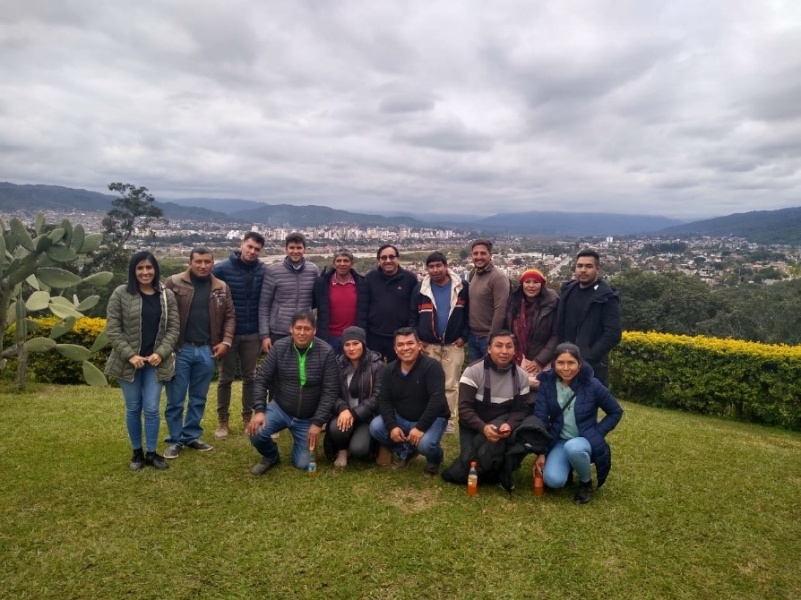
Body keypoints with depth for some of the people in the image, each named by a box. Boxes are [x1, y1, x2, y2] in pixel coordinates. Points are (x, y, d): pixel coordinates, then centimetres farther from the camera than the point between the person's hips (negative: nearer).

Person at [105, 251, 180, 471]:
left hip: (156, 362, 1)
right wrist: (130, 355, -14)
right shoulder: (121, 294, -4)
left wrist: (161, 353, -10)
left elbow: (173, 328, 2)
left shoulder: (167, 296, 2)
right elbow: (112, 329, -6)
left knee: (152, 409, 2)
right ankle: (137, 452, 26)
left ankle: (152, 453, 17)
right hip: (129, 362, -1)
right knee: (133, 409, 10)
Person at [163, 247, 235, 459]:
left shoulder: (222, 288, 6)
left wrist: (226, 341, -2)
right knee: (175, 399, 6)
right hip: (180, 349, -3)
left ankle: (192, 436, 28)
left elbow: (229, 316, 10)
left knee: (199, 398, 14)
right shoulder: (174, 283, -4)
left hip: (207, 351, 3)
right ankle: (175, 440, 20)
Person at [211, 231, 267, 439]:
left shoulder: (263, 271, -3)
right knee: (226, 378, 9)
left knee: (250, 377, 12)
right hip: (228, 332, -2)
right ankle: (222, 420, 22)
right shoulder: (221, 269, -10)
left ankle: (248, 417, 26)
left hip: (253, 333, 2)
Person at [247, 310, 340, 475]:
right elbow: (261, 380, -7)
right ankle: (270, 456, 11)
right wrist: (259, 410, -21)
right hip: (279, 408, 1)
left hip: (308, 418, -1)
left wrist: (318, 422, -18)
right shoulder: (279, 347, -11)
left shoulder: (326, 352, -16)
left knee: (302, 464, -2)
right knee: (256, 433, -25)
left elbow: (330, 391, -14)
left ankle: (303, 442, 34)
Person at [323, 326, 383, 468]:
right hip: (344, 412, 3)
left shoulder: (376, 365, -9)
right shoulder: (338, 364, 0)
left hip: (367, 416, -2)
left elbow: (377, 397, -13)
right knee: (335, 428, -31)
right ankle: (342, 451, 3)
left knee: (358, 449, -26)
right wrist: (343, 409, -23)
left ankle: (367, 439, 12)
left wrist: (354, 413, -23)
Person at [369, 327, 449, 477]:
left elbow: (437, 400, -28)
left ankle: (435, 460, 8)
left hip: (431, 419, -5)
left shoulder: (432, 366, -20)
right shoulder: (390, 369, -2)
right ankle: (406, 452, 11)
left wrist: (420, 427, -33)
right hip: (401, 418, 5)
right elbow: (384, 400, -4)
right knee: (375, 427, -18)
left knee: (425, 444, -34)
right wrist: (392, 426, -20)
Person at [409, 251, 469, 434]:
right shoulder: (421, 289, 0)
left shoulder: (462, 287, -1)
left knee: (451, 385, 6)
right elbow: (412, 316, 3)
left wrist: (464, 336, -6)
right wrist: (417, 339, -4)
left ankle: (449, 421, 16)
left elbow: (469, 314, 2)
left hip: (454, 345, -1)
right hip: (428, 345, 1)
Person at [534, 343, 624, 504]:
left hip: (585, 440, -1)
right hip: (558, 442, 2)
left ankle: (586, 482, -5)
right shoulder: (547, 384, -8)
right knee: (553, 480, -25)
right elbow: (540, 419, -9)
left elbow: (616, 412, 2)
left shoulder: (592, 385, -12)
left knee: (573, 448, -38)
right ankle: (568, 465, 12)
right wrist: (541, 452, -14)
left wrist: (596, 434, -9)